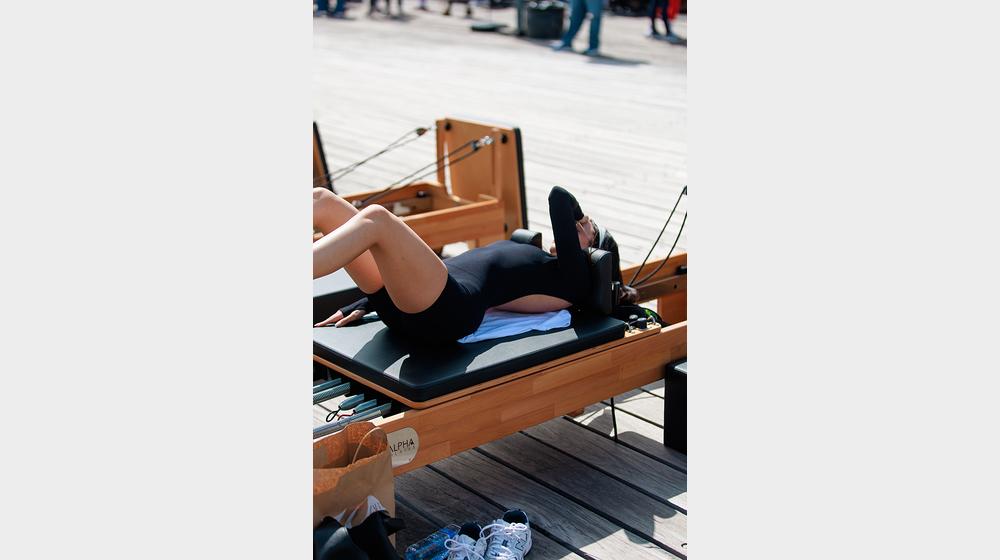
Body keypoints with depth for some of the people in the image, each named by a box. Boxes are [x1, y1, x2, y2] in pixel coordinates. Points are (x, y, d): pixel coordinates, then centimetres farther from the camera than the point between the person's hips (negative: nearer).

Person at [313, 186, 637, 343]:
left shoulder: (572, 273, 9)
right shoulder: (535, 261, 34)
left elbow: (559, 197, -2)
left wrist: (581, 223, 22)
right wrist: (362, 306, 22)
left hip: (449, 309, -9)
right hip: (401, 305, 9)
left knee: (376, 218, -32)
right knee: (322, 201, -4)